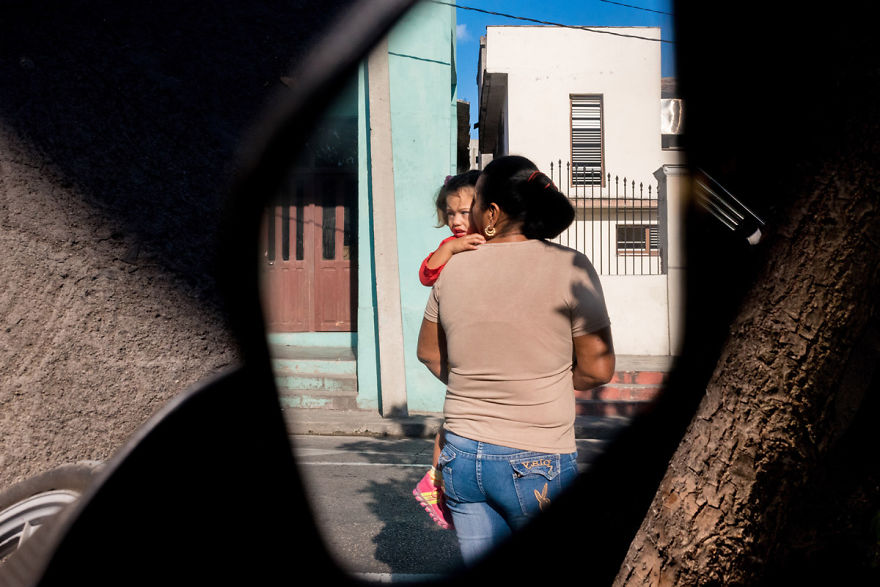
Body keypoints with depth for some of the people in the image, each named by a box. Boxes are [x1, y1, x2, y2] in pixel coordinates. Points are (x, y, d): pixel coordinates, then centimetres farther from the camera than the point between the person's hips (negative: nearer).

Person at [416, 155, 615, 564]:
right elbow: (598, 369, -7)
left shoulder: (453, 269, 0)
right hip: (536, 464, -4)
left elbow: (429, 353, 13)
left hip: (460, 457, 4)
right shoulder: (569, 267, -11)